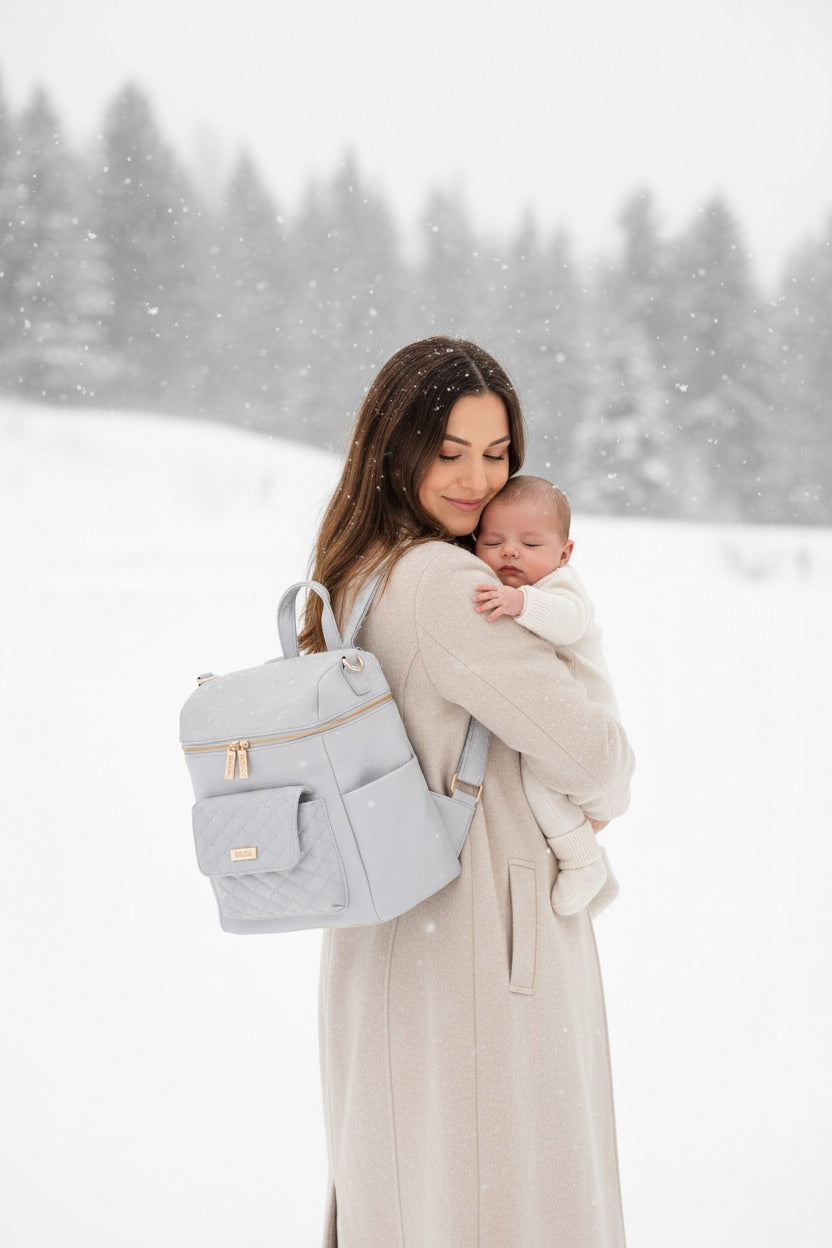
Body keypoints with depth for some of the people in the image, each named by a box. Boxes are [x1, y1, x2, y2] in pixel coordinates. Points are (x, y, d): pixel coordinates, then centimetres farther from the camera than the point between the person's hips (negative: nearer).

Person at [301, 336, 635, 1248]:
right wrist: (604, 794, 2)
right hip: (479, 934, -9)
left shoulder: (355, 574, 8)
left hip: (382, 938, 9)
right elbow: (583, 751, -20)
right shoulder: (441, 580, -21)